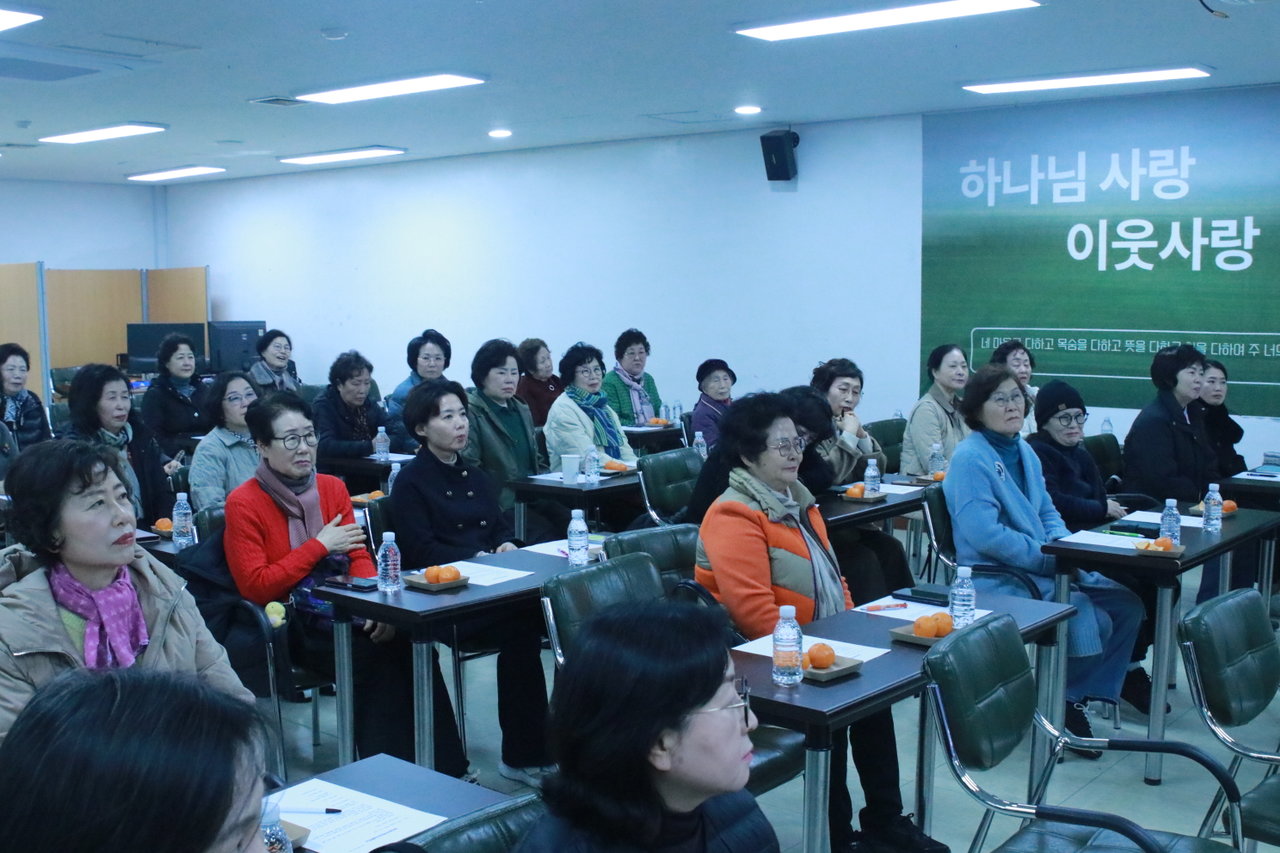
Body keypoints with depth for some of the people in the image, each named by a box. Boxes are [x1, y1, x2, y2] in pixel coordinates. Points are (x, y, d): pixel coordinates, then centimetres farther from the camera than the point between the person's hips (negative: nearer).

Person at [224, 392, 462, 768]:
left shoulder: (332, 487, 11)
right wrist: (319, 546, -11)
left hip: (343, 609, 5)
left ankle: (443, 768, -19)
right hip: (289, 624, -4)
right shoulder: (243, 504, -5)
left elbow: (358, 557, 8)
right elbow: (255, 587, -11)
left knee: (406, 641, -25)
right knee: (375, 655, -28)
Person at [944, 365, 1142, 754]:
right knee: (1088, 616, -24)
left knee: (1127, 605, -2)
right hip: (997, 581, -8)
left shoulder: (1024, 452, 13)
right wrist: (1052, 559, -19)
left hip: (1041, 569, 8)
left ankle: (1080, 695, 8)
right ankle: (1068, 700, 1)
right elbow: (986, 535, -22)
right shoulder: (970, 458, -13)